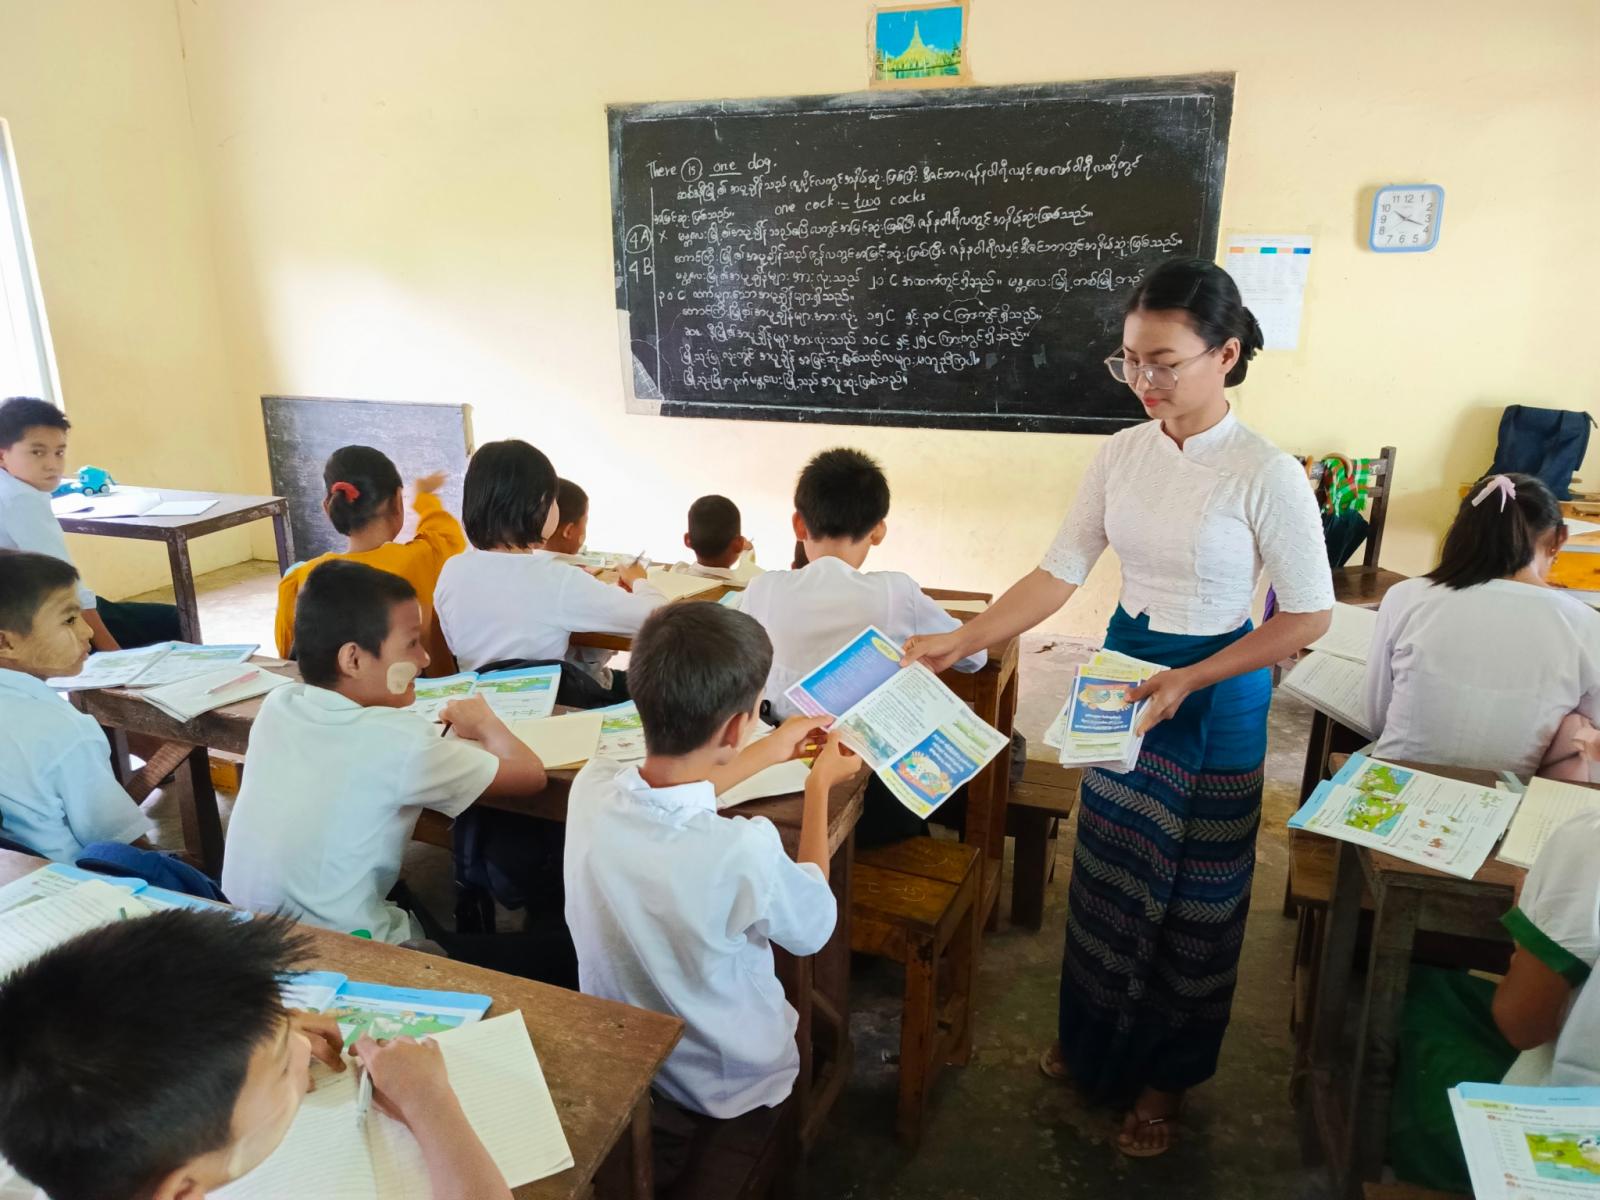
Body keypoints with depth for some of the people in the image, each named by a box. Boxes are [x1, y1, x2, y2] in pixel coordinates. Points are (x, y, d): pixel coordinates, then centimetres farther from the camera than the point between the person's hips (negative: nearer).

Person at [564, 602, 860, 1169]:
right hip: (727, 1086, -4)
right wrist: (818, 786, -5)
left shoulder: (590, 789, -23)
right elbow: (815, 930, -15)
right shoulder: (745, 850, -39)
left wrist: (769, 753, 13)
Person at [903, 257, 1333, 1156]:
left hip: (1215, 697, -4)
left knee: (1194, 893, 13)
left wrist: (1187, 682, -20)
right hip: (1122, 675, 5)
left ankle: (1165, 1075, 37)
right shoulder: (1123, 452, -5)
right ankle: (1096, 1039, 43)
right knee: (1106, 873, 18)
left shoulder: (1265, 474, -20)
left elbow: (1310, 616, -14)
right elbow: (1060, 574, -3)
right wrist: (957, 644, -11)